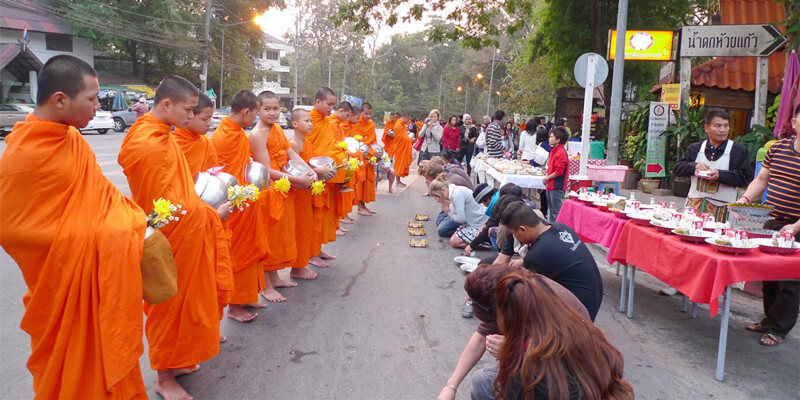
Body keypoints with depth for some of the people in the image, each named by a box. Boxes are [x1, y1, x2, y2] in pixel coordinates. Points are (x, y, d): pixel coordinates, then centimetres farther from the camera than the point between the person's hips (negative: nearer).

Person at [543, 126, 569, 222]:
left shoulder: (561, 152, -18)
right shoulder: (553, 150, 14)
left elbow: (559, 171, -21)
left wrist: (547, 178, -11)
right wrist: (547, 177, 8)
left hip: (557, 186, -10)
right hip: (551, 185, 10)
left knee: (555, 212, -6)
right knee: (550, 210, 19)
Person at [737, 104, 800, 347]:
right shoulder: (777, 148, 6)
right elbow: (761, 179, 14)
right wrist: (745, 199, -2)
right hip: (771, 222, 5)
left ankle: (778, 328, 15)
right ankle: (769, 319, 30)